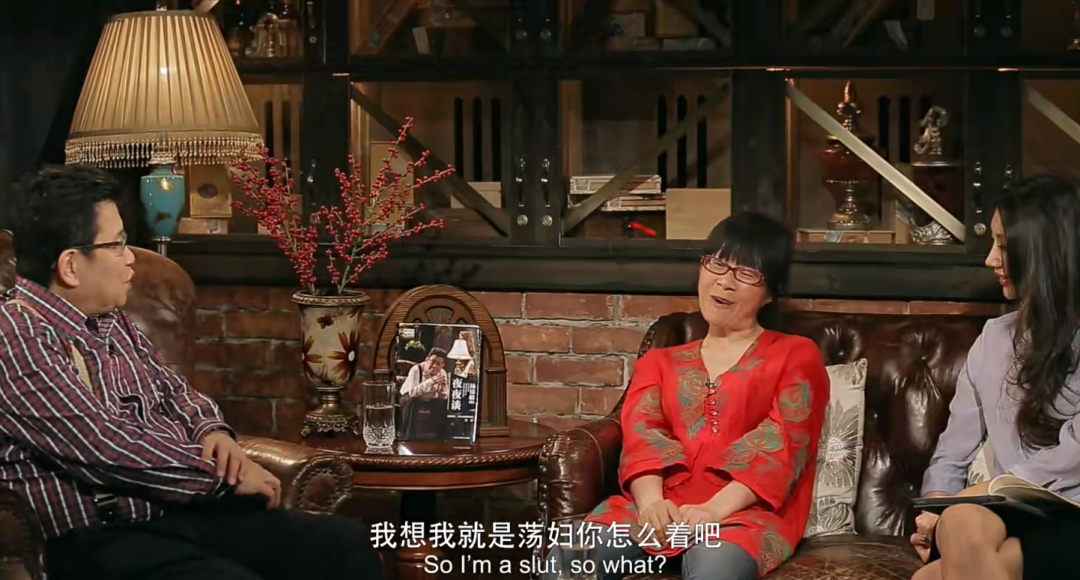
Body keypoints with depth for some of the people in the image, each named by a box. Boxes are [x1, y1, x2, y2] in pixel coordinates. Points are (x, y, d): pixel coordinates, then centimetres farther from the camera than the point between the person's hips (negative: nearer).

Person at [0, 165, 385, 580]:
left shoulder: (109, 320, 16)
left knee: (345, 544, -4)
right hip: (105, 541, -9)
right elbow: (107, 451, -20)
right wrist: (222, 475, -10)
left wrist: (211, 431, 5)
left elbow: (171, 390, 29)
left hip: (187, 512, 9)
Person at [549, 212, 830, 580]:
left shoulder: (796, 357, 18)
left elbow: (781, 445, 1)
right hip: (663, 507, 3)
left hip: (747, 512, -3)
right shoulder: (658, 363, 28)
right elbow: (641, 435, 8)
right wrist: (650, 501, -18)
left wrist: (715, 510, -19)